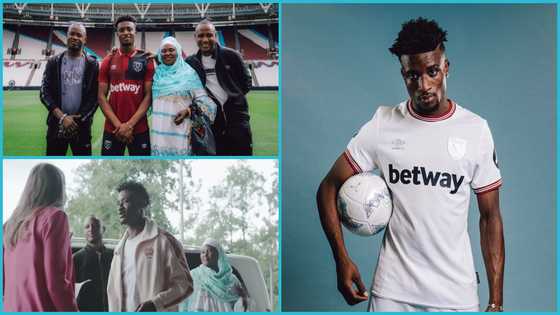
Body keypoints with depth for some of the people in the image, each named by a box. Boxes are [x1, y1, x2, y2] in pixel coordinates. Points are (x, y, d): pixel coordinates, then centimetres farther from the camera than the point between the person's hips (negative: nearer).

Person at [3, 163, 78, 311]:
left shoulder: (10, 224, 12)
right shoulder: (54, 217, -8)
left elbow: (4, 278, 16)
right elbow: (55, 281, -15)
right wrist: (73, 310, -9)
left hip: (12, 309, 7)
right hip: (41, 308, -7)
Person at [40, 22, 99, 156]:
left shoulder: (92, 64, 3)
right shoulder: (54, 62, 6)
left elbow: (95, 96, -3)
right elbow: (45, 93, 0)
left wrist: (77, 120, -13)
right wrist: (62, 117, -13)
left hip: (81, 126, -1)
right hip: (56, 125, 1)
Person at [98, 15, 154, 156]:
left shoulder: (146, 60, 1)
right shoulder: (108, 61, 7)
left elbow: (149, 95, -4)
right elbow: (101, 96, 3)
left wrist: (130, 124, -13)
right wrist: (118, 124, -10)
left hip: (139, 128, -2)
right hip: (112, 129, 2)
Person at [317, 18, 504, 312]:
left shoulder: (476, 129, -3)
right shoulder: (382, 125, -4)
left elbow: (490, 216, 1)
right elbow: (328, 188, 0)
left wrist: (496, 300, -2)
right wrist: (342, 260, -9)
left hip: (457, 294, 0)